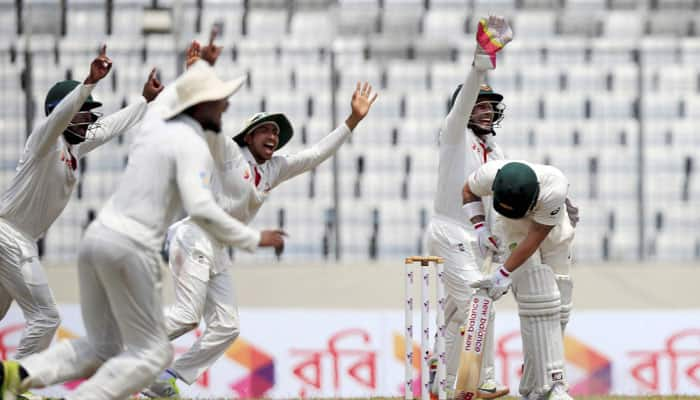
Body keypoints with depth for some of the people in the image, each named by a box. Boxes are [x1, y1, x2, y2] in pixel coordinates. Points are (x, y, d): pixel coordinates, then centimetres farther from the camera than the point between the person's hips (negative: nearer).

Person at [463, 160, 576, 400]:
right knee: (537, 302, -18)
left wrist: (504, 273, -29)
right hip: (516, 232, 0)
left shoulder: (554, 190, -38)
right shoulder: (490, 175, -31)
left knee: (556, 308, -3)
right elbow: (469, 191, -5)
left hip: (553, 235, 0)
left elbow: (536, 237, -30)